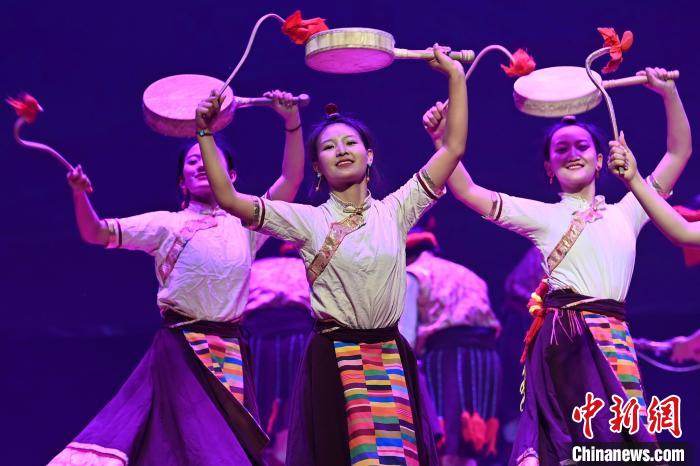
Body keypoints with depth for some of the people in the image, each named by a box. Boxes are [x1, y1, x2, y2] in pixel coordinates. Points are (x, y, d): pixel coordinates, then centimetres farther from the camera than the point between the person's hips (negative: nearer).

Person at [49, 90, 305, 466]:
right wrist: (80, 194, -17)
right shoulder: (167, 224, 7)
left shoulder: (245, 225, 11)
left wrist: (292, 122, -9)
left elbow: (291, 180, 2)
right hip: (178, 352, -2)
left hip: (230, 356, 2)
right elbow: (96, 233, 1)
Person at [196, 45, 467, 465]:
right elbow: (229, 198, -4)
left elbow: (454, 149, 6)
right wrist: (205, 134, -8)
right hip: (333, 360, -2)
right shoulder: (309, 221, 3)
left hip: (391, 359, 2)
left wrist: (455, 76, 6)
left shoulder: (394, 213, 7)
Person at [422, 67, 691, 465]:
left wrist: (669, 92, 18)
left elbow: (679, 152, 23)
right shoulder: (544, 216, 11)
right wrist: (442, 139, -5)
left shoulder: (626, 213, 19)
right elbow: (468, 192, 4)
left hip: (615, 339, 3)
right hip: (565, 339, -3)